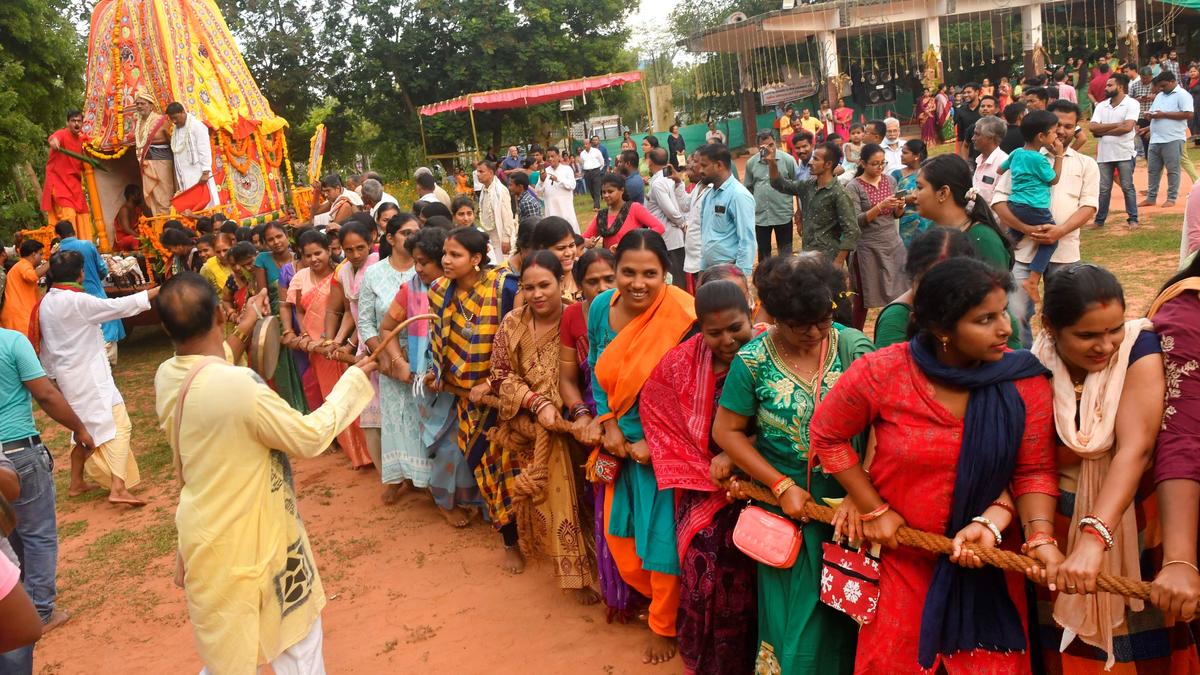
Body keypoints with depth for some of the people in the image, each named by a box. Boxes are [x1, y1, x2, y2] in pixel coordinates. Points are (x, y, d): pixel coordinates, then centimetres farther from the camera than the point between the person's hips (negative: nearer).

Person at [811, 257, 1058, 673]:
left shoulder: (1024, 381, -13)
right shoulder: (882, 373, -19)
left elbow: (1034, 471, -6)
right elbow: (827, 435, -5)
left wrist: (1040, 536, -24)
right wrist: (873, 510, -6)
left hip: (986, 564, 1)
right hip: (900, 557, -1)